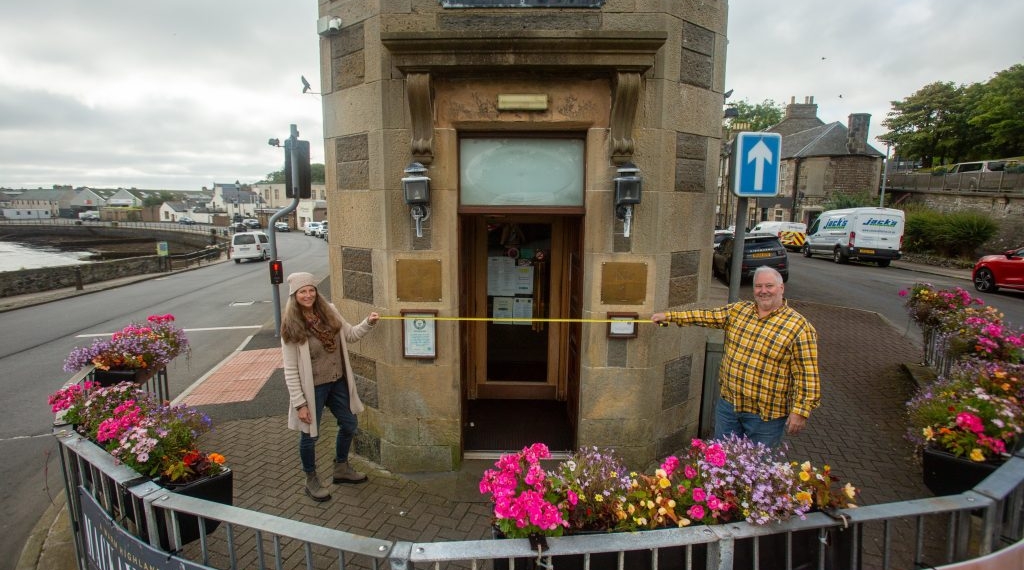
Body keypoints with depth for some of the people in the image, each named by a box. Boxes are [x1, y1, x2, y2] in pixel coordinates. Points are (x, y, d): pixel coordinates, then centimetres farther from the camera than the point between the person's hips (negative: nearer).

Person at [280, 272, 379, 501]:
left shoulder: (329, 312, -4)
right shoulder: (291, 327, -17)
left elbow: (350, 335, 11)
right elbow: (290, 371, -15)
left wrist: (368, 323, -7)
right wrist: (299, 403, -16)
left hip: (338, 382, 6)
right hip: (313, 388, -6)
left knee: (349, 425, 18)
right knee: (310, 435, 11)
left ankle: (341, 469, 41)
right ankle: (311, 480, 35)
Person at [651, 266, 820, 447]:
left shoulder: (798, 327, -14)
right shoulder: (738, 310, 2)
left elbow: (807, 374, -15)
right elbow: (705, 316, 7)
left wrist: (800, 411, -17)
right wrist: (669, 316, 4)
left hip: (766, 414, -5)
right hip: (728, 404, 5)